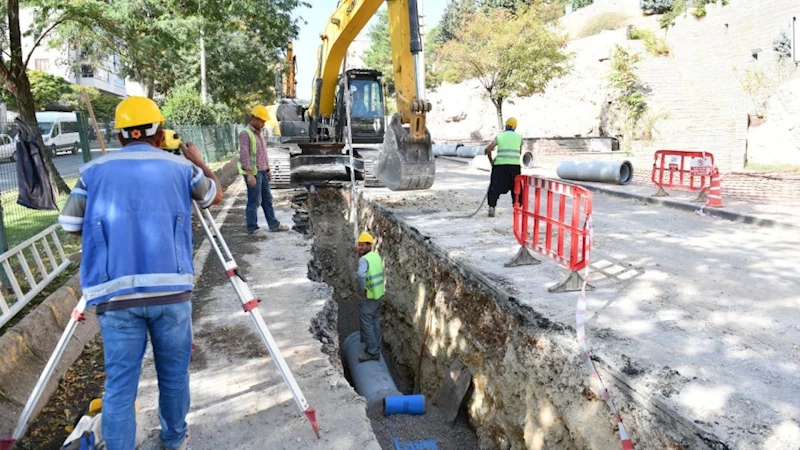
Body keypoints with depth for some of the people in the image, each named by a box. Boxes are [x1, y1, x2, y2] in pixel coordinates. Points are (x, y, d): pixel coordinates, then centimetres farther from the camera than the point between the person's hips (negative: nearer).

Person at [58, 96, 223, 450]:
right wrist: (200, 162, 41)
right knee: (174, 373, 18)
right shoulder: (180, 166, 6)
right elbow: (215, 196, 24)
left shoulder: (94, 170, 7)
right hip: (171, 289, 0)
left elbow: (71, 225, 12)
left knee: (120, 384, 8)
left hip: (116, 294, 0)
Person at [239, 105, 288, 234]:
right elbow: (244, 155, -21)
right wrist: (250, 174, -28)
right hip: (253, 173, -9)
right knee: (254, 201, -3)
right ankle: (252, 229, 6)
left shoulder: (259, 133, 14)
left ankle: (273, 224, 21)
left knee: (267, 199, 13)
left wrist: (268, 170, 20)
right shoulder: (245, 134, -13)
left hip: (262, 172, 9)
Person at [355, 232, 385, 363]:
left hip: (368, 298, -8)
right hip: (379, 295, 8)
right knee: (376, 323, 17)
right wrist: (359, 253, 9)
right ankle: (376, 349, 27)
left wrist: (362, 290, -24)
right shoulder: (376, 256, 5)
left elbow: (361, 275, -40)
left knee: (367, 325, 2)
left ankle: (372, 352, 8)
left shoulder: (364, 259, -21)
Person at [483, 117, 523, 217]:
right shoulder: (519, 136, 12)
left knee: (495, 186, 1)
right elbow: (519, 152, 18)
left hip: (500, 164, -1)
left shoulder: (499, 136, 8)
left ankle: (491, 207, -14)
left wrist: (491, 160, 12)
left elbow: (487, 149, -1)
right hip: (515, 165, 1)